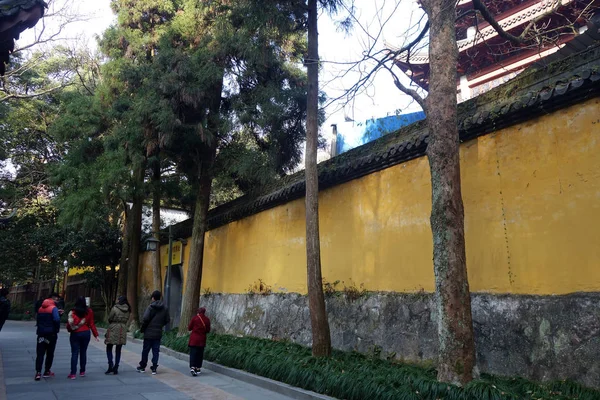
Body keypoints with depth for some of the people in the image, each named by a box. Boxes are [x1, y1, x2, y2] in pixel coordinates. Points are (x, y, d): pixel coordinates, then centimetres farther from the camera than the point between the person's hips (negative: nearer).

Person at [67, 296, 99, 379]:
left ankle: (73, 373, 0)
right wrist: (95, 335, 5)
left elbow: (69, 324, -7)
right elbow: (92, 324, -1)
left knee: (74, 353, 2)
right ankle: (82, 372, 18)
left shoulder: (73, 312, -10)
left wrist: (70, 330, 16)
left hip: (75, 334, -2)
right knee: (83, 352, 13)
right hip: (86, 333, 2)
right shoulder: (89, 311, -4)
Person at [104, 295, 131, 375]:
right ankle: (116, 368, 12)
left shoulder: (115, 308, -13)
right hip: (122, 330, 5)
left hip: (113, 330, -5)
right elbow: (126, 320, 6)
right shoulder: (128, 310, 2)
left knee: (109, 348, 9)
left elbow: (109, 318, -5)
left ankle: (110, 366, -4)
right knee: (118, 350, 11)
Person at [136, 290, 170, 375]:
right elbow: (167, 320, 5)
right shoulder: (164, 308, 3)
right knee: (156, 351, 8)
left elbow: (145, 319, -17)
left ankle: (142, 366, 23)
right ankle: (154, 368, 7)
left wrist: (142, 329, -4)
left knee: (145, 350, 11)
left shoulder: (151, 307, -12)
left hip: (149, 333, -3)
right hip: (158, 334, 4)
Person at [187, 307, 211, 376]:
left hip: (194, 339, -2)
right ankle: (198, 368, 19)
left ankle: (192, 367, -19)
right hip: (202, 340, 2)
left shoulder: (194, 318, -8)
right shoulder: (207, 320, -2)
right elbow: (208, 330, 5)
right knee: (200, 354, 13)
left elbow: (189, 328, -2)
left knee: (193, 353, -2)